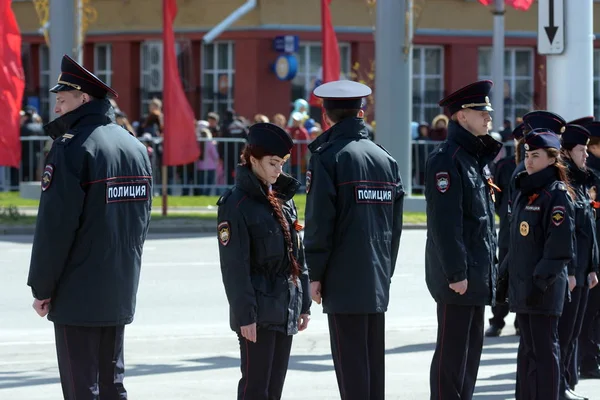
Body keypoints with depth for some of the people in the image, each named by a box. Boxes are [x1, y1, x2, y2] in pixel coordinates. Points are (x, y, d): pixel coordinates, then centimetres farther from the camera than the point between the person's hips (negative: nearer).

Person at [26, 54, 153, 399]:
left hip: (78, 293, -8)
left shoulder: (72, 149, -15)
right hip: (121, 291, 8)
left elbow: (55, 226, -17)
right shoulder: (136, 148, 11)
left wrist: (42, 287, -10)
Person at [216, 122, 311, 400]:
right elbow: (234, 266, -13)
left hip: (286, 310, 7)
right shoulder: (236, 204, -10)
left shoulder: (284, 199, 12)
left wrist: (304, 303, 14)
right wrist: (245, 314, -17)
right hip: (259, 312, -7)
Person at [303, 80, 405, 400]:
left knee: (350, 364, -5)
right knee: (374, 359, 11)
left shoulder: (328, 157, -8)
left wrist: (315, 274, -5)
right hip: (377, 281, 6)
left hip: (343, 280, -6)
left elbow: (319, 221, -12)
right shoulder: (386, 159, 11)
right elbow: (395, 224, 13)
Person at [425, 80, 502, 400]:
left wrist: (487, 268, 17)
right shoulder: (447, 160, -14)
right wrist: (455, 273, -22)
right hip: (457, 274, -10)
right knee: (452, 351, -5)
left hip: (478, 274, 10)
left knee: (471, 348, 14)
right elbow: (444, 222, -20)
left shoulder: (478, 158, 16)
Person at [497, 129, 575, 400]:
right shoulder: (524, 192, 15)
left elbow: (560, 247, -16)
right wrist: (505, 274, 17)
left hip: (544, 287, -8)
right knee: (527, 347, 13)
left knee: (543, 348, -5)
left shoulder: (557, 195, -10)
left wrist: (542, 279, -20)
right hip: (521, 283, 8)